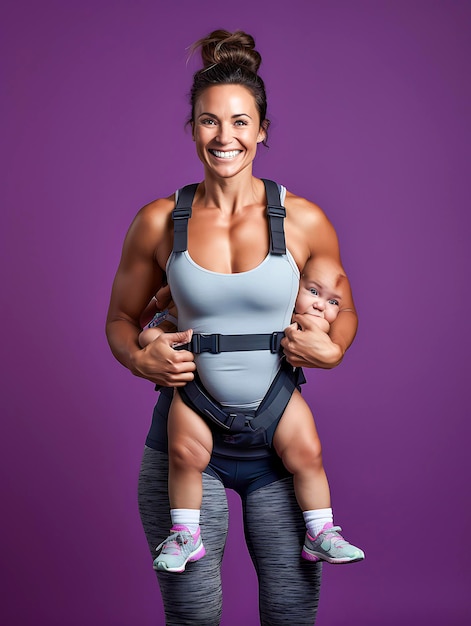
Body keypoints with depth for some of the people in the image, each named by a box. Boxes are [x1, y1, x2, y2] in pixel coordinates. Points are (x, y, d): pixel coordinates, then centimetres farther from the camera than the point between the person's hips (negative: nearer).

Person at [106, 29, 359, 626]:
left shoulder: (303, 220, -2)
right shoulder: (160, 221, -1)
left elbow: (344, 312, 10)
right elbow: (120, 317, 9)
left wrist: (331, 350, -11)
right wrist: (139, 358, -12)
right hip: (186, 438, 0)